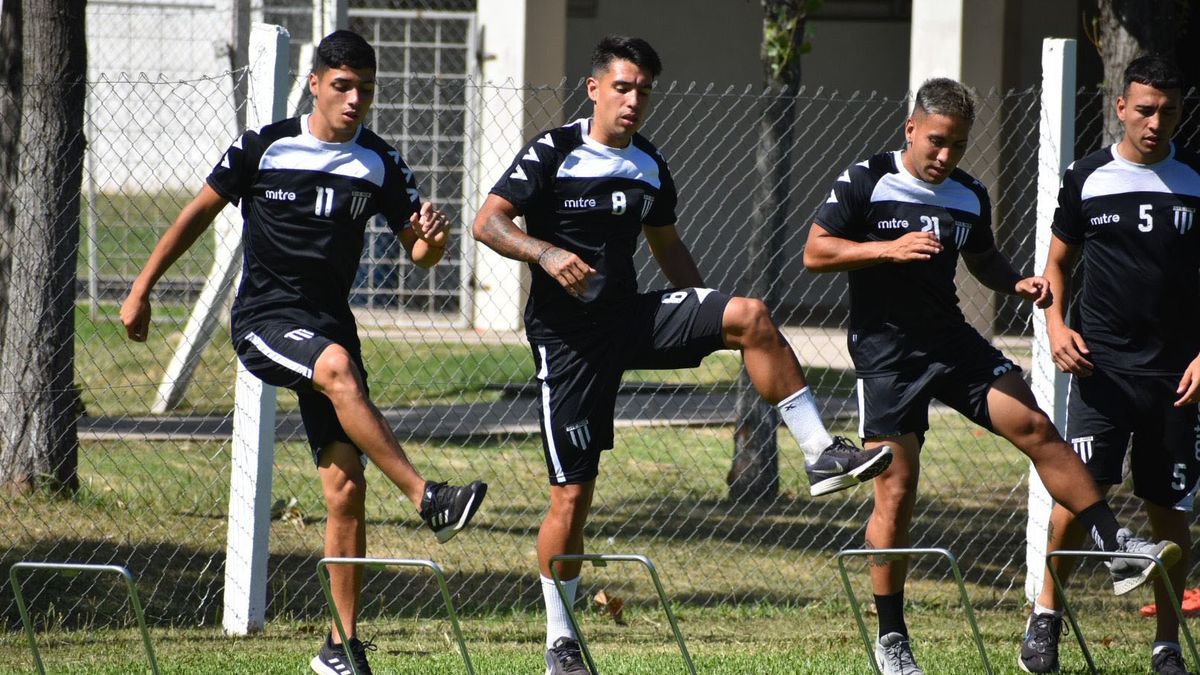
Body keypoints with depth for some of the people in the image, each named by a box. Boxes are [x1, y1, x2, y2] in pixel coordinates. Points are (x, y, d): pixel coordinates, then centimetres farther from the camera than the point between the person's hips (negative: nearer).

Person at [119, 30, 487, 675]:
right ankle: (428, 498, -43)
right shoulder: (264, 148, -2)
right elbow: (198, 213, 8)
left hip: (329, 323, 4)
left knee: (347, 488, -3)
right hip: (263, 319, -4)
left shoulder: (379, 164, 5)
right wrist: (141, 291, 9)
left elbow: (418, 255, 5)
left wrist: (430, 239, -19)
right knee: (338, 366, -37)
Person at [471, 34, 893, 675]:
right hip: (568, 334, -5)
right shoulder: (554, 152, -7)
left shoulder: (649, 166, 11)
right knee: (572, 494, -5)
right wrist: (546, 253, -30)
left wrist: (710, 321, 14)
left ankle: (822, 454, -17)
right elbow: (488, 222, -12)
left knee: (751, 315, -19)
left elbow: (667, 246, 23)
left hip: (634, 317, 5)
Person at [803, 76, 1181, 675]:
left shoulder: (969, 197, 9)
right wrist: (889, 249, -21)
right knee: (896, 489, -5)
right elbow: (815, 253, -8)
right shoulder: (866, 182, -6)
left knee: (1033, 426, -12)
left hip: (951, 339, 5)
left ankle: (1117, 548, -9)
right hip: (885, 351, -5)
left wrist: (1017, 284, 4)